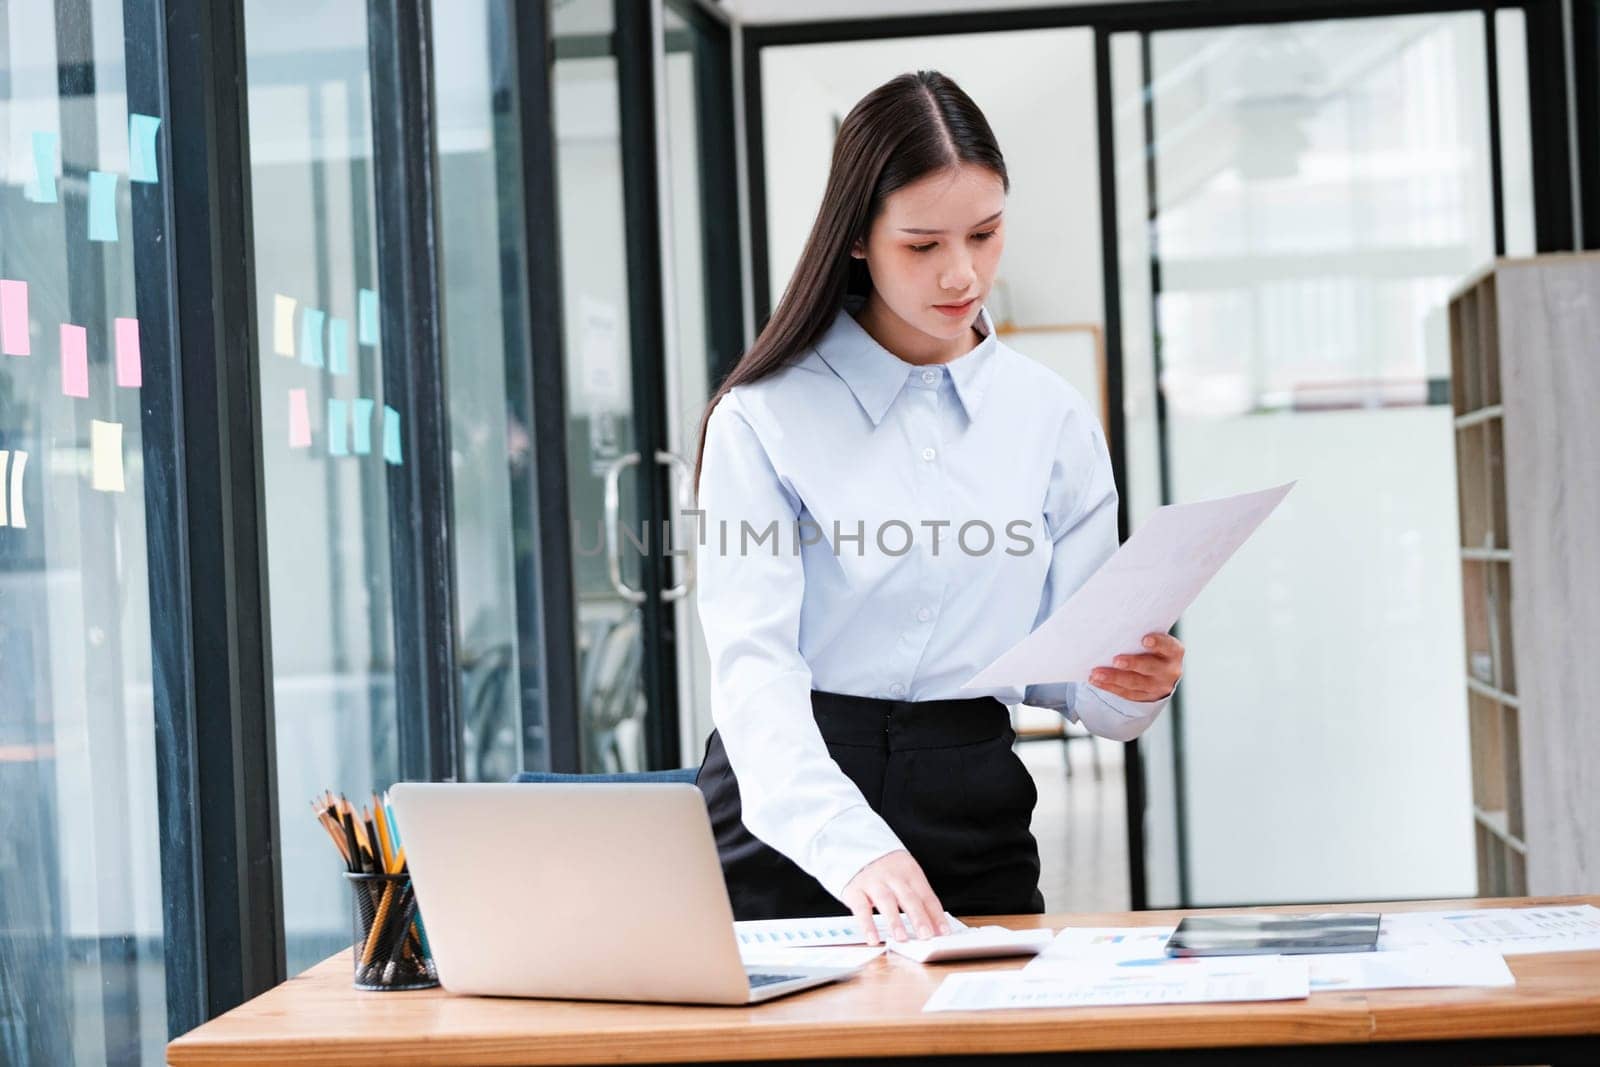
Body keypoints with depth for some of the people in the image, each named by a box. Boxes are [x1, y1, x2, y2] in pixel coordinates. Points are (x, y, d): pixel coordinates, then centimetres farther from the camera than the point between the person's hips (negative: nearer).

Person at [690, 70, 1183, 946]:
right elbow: (751, 661, -15)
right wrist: (848, 844, -31)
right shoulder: (764, 417, -5)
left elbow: (1072, 664, 8)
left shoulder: (1052, 419, 6)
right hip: (785, 820, -3)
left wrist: (1130, 686, -16)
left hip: (973, 818, 3)